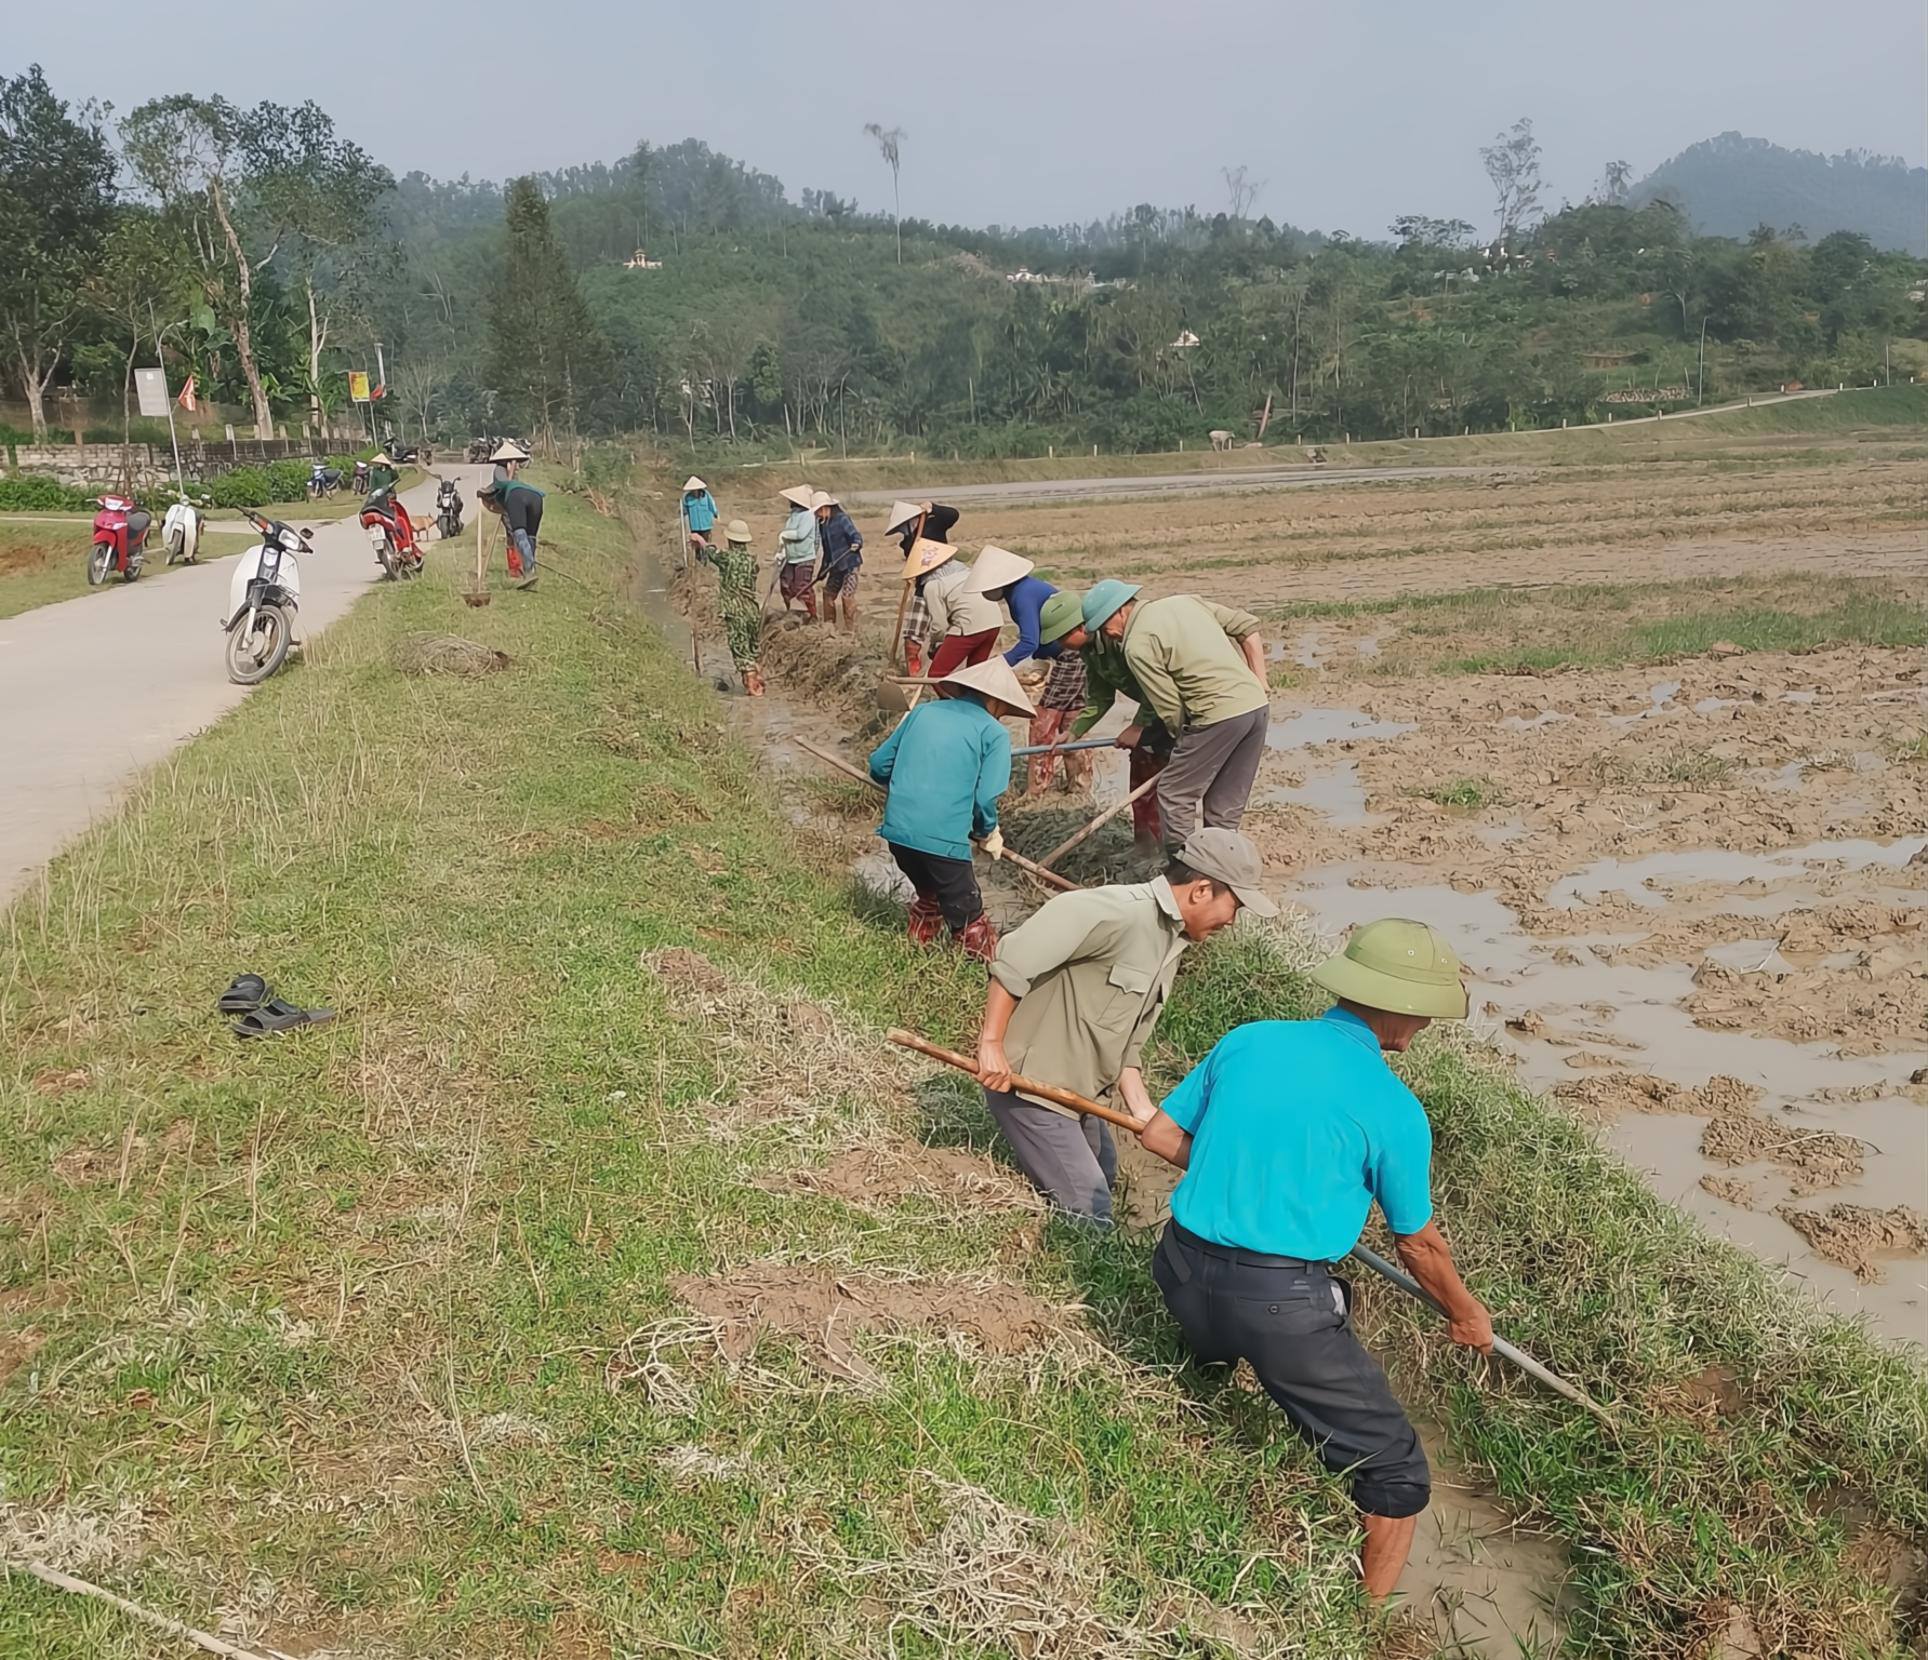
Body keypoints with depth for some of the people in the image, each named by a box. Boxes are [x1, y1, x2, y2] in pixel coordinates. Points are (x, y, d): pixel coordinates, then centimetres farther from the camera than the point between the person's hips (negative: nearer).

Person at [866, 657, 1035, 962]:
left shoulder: (923, 711, 14)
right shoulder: (994, 733, 0)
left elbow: (879, 764, 15)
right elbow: (986, 798, -9)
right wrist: (989, 833, 11)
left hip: (896, 829, 6)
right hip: (942, 839, -6)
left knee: (929, 892, 31)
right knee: (967, 915, 9)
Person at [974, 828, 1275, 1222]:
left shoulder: (1173, 938, 8)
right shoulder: (1122, 913, -24)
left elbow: (1126, 1039, 11)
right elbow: (1015, 956, -29)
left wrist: (1141, 1107, 1)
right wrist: (991, 1044, -27)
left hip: (1078, 1088, 10)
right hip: (1029, 1081, -10)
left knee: (1103, 1178, 26)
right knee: (1089, 1216, -7)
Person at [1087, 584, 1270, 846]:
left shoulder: (1138, 646, -5)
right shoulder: (1186, 601, 17)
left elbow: (1171, 711, -6)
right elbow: (1247, 626, 17)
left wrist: (1181, 736, 14)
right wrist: (1260, 687, 17)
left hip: (1218, 715, -8)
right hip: (1258, 706, 8)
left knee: (1174, 795, 6)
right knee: (1224, 805, 14)